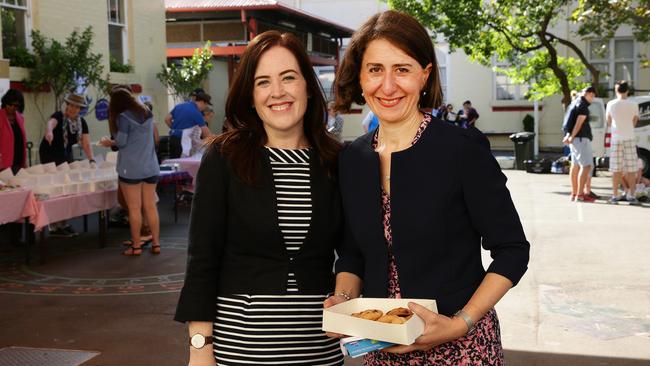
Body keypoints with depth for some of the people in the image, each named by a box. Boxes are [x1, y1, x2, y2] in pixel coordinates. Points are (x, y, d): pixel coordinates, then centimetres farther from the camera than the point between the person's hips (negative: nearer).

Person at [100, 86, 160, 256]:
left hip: (131, 169, -6)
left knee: (134, 208, 1)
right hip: (151, 167, 6)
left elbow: (121, 142, -9)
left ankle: (136, 246, 6)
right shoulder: (147, 113, 10)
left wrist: (109, 143, 10)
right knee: (151, 206, 8)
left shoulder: (124, 117, -9)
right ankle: (156, 243, 10)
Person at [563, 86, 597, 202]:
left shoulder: (575, 103, 18)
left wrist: (568, 135, 7)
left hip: (575, 138, 11)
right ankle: (580, 195, -19)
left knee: (575, 166, 14)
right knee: (586, 166, -13)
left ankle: (574, 194, 21)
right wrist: (572, 137, -16)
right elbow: (579, 123, -17)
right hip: (580, 138, -11)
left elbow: (571, 122, 14)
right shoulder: (583, 105, -12)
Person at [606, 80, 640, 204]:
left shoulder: (611, 104, -2)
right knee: (631, 169, 5)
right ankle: (631, 195, 3)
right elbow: (634, 123, 5)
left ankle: (615, 196, 4)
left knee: (616, 169, 4)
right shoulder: (633, 105, -4)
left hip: (616, 139, 1)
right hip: (630, 138, -1)